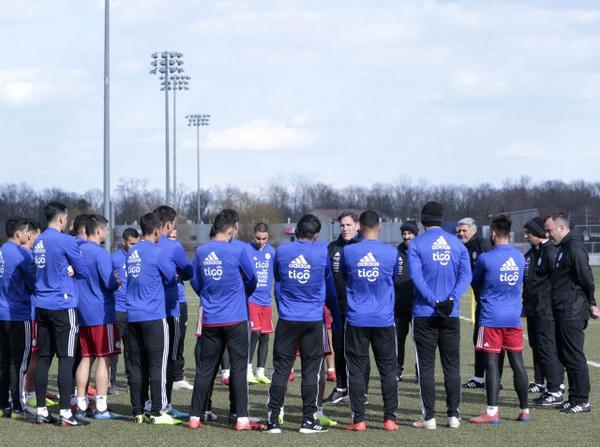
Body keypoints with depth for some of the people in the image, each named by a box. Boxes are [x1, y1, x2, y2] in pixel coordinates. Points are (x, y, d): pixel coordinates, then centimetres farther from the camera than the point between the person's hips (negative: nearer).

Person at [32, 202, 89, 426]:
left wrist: (66, 271, 7)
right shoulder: (65, 241, -10)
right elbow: (83, 271, -5)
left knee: (43, 357, 9)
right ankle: (65, 413, -6)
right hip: (63, 305, -7)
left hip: (41, 305, 7)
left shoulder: (38, 242, 11)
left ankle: (41, 411, 10)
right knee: (66, 358, -5)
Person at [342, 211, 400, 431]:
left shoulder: (348, 251, -5)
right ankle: (390, 418, 8)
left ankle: (358, 420, 2)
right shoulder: (392, 253, -4)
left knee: (356, 370, 4)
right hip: (384, 320, 0)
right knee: (388, 370, 8)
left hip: (356, 320, 0)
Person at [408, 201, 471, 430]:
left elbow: (416, 276, -13)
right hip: (451, 315, 3)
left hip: (424, 314, -3)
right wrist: (451, 299, -12)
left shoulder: (416, 244, -3)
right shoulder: (456, 243, 8)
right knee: (452, 365, 9)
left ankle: (429, 417, 0)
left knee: (426, 367, 1)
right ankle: (453, 414, 8)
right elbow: (466, 274, -3)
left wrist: (434, 302, -15)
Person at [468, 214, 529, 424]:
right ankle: (524, 410, 13)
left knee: (491, 363, -4)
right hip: (514, 318, 5)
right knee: (517, 363, 9)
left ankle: (492, 412, -6)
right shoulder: (520, 258, 5)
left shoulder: (486, 258, -10)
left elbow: (475, 284, 5)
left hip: (491, 319, -5)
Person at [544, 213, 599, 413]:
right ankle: (575, 398, 19)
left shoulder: (574, 249, -16)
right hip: (563, 313, 11)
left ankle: (582, 400, -3)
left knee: (574, 356, -7)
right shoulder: (564, 248, 17)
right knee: (566, 356, 13)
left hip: (572, 314, -11)